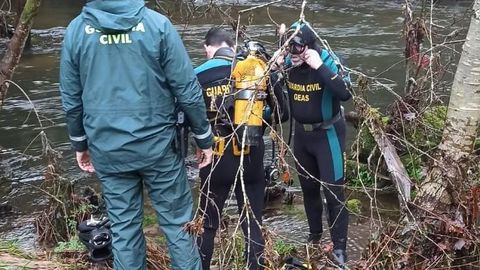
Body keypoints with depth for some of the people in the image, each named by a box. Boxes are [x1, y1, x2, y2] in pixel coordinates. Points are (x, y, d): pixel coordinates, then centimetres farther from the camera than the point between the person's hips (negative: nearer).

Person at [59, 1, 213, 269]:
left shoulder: (76, 29, -2)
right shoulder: (157, 23, -9)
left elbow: (71, 98, 5)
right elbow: (187, 90, -8)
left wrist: (80, 143, 19)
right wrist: (205, 138, 4)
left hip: (107, 149, 3)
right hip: (156, 144, -2)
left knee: (124, 227, 12)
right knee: (178, 222, 10)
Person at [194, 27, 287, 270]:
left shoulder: (198, 75, -4)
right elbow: (281, 113, 8)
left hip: (215, 161, -1)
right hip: (250, 160, 1)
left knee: (208, 224, 15)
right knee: (252, 225, 12)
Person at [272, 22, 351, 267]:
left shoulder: (327, 61, -21)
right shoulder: (288, 63, -7)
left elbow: (345, 94, -36)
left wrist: (319, 67, -39)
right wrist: (274, 69, -15)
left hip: (327, 134, -5)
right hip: (301, 133, 5)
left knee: (333, 190, -4)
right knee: (308, 187, 18)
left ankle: (339, 247, 8)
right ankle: (314, 236, 36)